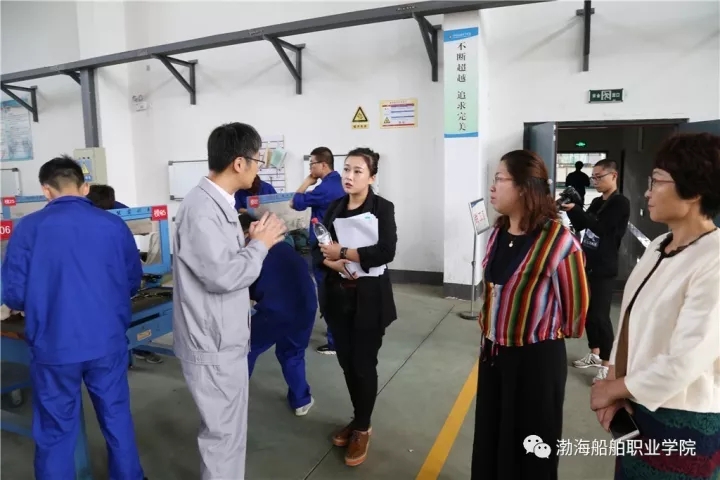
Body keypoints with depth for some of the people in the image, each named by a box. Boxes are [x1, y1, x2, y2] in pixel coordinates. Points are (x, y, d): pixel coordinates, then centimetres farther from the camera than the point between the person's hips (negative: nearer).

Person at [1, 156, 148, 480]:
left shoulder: (28, 227, -5)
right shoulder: (114, 225, -1)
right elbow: (133, 283, 9)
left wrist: (37, 304, 18)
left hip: (54, 347, -1)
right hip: (108, 342, 2)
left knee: (55, 433, 14)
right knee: (117, 419, 19)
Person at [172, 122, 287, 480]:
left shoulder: (219, 203, 8)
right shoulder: (201, 210, -24)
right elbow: (222, 275, -28)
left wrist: (253, 243, -2)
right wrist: (260, 244, -14)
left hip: (226, 337, 10)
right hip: (213, 344, -10)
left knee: (228, 427, 24)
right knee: (224, 433, 7)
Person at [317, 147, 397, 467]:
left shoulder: (383, 208, -7)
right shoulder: (334, 208, 7)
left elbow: (385, 252, -20)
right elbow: (321, 250, 5)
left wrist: (341, 252, -17)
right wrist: (334, 263, -17)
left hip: (369, 298, -4)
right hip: (338, 296, 4)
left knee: (364, 364, 5)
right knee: (346, 362, 11)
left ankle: (363, 428, 25)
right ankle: (359, 420, 33)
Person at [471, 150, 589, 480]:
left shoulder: (558, 240, -22)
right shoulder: (498, 232, 1)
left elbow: (576, 304, -11)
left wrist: (557, 333, 3)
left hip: (536, 357, -6)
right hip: (493, 351, 7)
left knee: (528, 451, 12)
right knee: (490, 439, 21)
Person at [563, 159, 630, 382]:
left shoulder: (621, 203, -10)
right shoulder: (597, 202, 13)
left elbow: (601, 228, -20)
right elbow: (580, 225, 17)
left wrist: (575, 209, -24)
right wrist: (570, 209, -1)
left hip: (604, 269, -8)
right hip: (588, 264, 8)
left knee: (600, 315, -7)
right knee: (587, 311, 13)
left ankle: (607, 364, 3)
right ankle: (594, 354, 27)